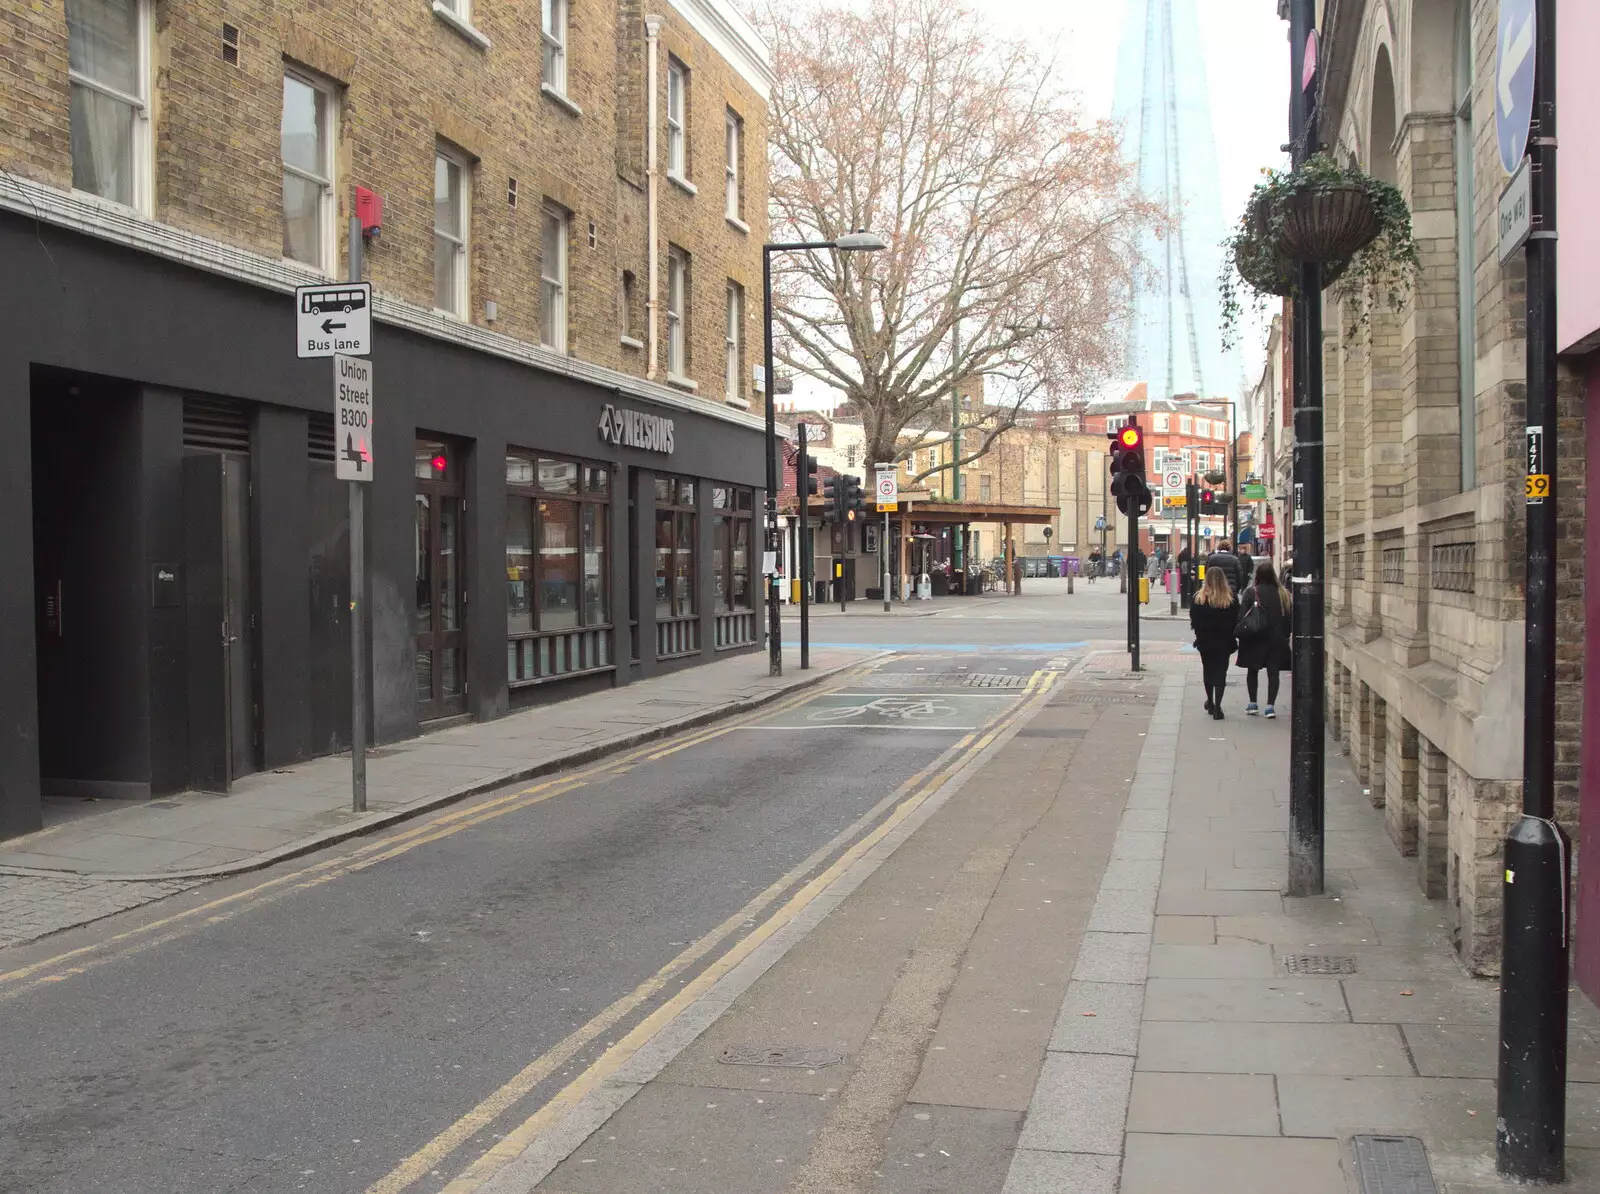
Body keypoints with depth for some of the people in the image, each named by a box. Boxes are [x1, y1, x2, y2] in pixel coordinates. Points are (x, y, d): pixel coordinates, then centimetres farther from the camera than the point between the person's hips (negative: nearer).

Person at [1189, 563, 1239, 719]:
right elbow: (1236, 621, -5)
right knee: (1220, 672, 2)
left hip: (1205, 641, 1)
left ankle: (1210, 702, 30)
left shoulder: (1198, 598, -9)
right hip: (1224, 642, -1)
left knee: (1208, 671, 19)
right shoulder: (1231, 599, -9)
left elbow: (1193, 621, -5)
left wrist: (1200, 634, 10)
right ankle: (1217, 706, -8)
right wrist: (1229, 634, 8)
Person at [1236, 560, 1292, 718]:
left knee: (1252, 670, 14)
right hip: (1277, 639, 2)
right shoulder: (1283, 593, -1)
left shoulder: (1251, 592, -10)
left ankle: (1252, 703, 15)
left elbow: (1242, 616, -12)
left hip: (1255, 639, -2)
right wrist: (1285, 635, 12)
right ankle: (1270, 705, -1)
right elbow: (1290, 617, 3)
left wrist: (1241, 635, -2)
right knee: (1273, 672, 4)